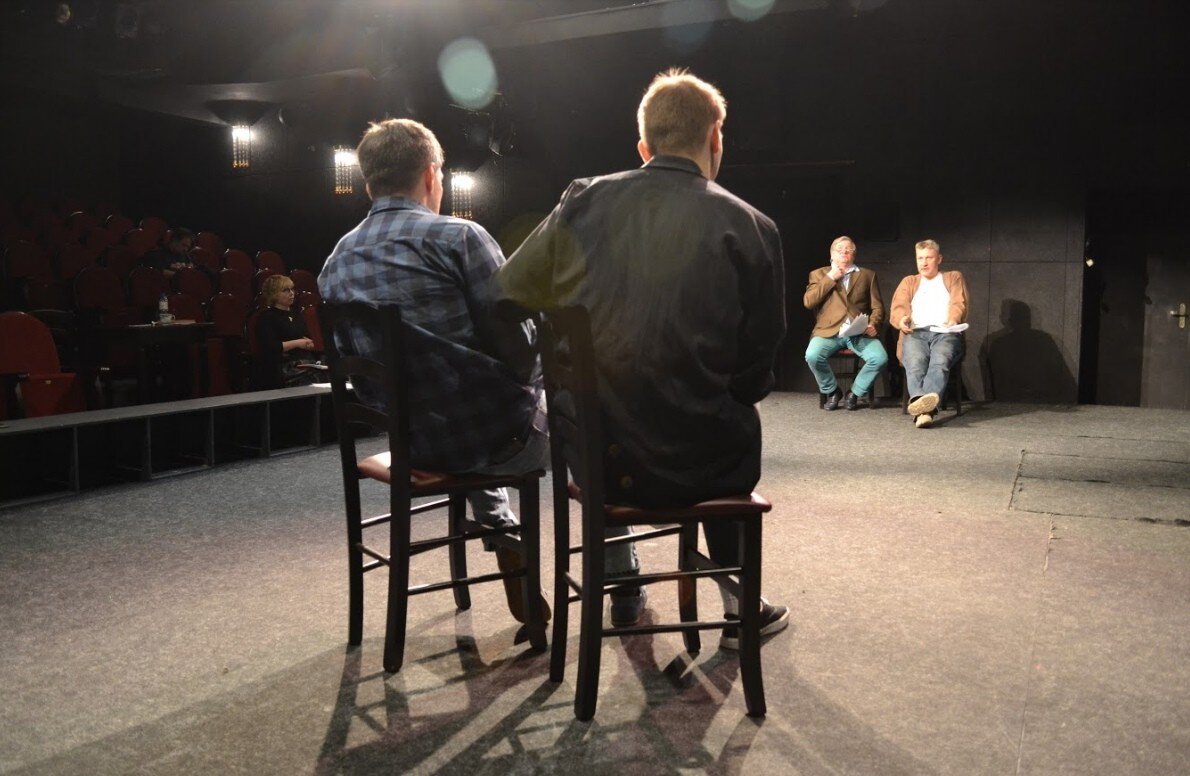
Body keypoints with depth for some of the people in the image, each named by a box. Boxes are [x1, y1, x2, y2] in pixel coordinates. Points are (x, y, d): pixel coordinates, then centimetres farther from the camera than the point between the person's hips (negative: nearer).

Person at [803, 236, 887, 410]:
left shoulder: (867, 275, 21)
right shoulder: (819, 274, 18)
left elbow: (877, 307, 15)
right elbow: (808, 302, 1)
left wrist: (873, 325, -6)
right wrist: (830, 278, 0)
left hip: (860, 333, 1)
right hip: (829, 331, -1)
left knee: (880, 358, -26)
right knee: (812, 356, -31)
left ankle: (854, 393, 0)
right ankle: (831, 392, -2)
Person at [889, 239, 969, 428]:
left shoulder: (954, 278, 27)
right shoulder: (909, 282, 29)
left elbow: (959, 304, 9)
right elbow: (897, 308, 12)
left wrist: (953, 319, -16)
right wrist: (901, 320, -14)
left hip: (945, 333, -1)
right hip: (915, 333, 1)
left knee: (940, 361, -37)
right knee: (915, 362, -35)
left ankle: (924, 406, -61)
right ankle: (923, 409, -57)